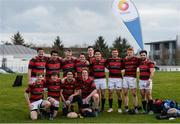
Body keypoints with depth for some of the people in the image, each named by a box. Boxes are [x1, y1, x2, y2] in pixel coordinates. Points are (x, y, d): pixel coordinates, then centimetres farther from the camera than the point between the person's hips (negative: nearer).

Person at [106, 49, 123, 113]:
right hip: (111, 78, 1)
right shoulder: (108, 60, 7)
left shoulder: (120, 60, 5)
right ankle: (110, 107, 12)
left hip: (119, 78, -1)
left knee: (119, 93, 0)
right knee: (110, 93, 1)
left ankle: (119, 108, 9)